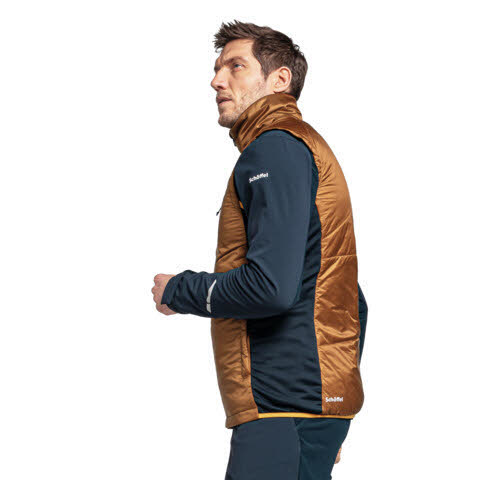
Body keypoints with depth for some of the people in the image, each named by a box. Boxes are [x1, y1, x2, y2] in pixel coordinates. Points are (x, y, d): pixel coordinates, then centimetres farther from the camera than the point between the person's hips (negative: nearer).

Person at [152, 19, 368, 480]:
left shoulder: (274, 148, -9)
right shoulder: (306, 146, 22)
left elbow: (271, 286, -22)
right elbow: (351, 302, 24)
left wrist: (177, 290, -5)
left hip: (283, 410, -10)